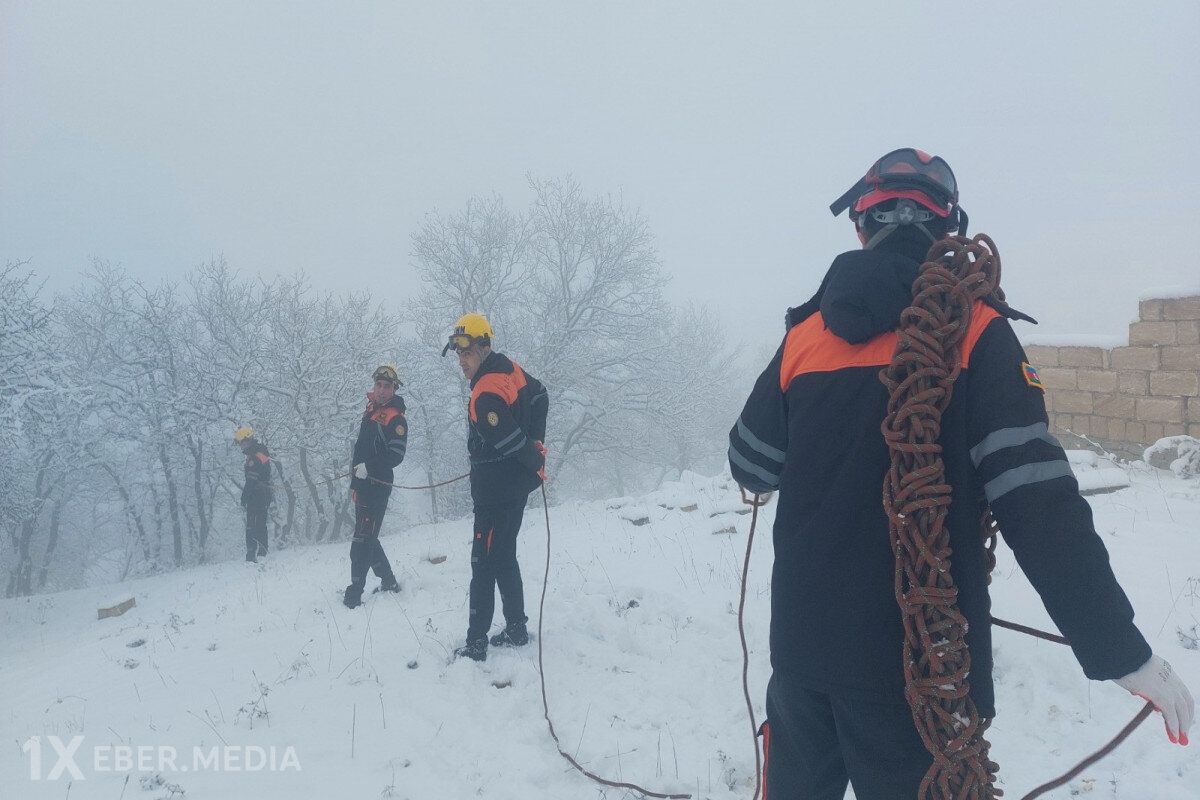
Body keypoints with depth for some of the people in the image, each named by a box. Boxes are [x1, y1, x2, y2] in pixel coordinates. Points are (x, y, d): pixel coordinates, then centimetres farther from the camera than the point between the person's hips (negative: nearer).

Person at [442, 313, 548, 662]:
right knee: (504, 558, 18)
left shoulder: (484, 397, -24)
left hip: (494, 495, -9)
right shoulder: (510, 369, 3)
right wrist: (537, 443, 13)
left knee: (484, 565, -2)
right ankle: (516, 629, 27)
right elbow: (540, 397, 16)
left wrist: (536, 466, -5)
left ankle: (476, 643, 5)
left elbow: (514, 441, -24)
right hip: (515, 486, 10)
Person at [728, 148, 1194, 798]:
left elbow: (751, 468, 9)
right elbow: (1039, 505, -16)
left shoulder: (806, 334, 1)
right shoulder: (975, 333, -9)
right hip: (917, 667, -3)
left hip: (803, 643, 4)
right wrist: (1122, 651, -10)